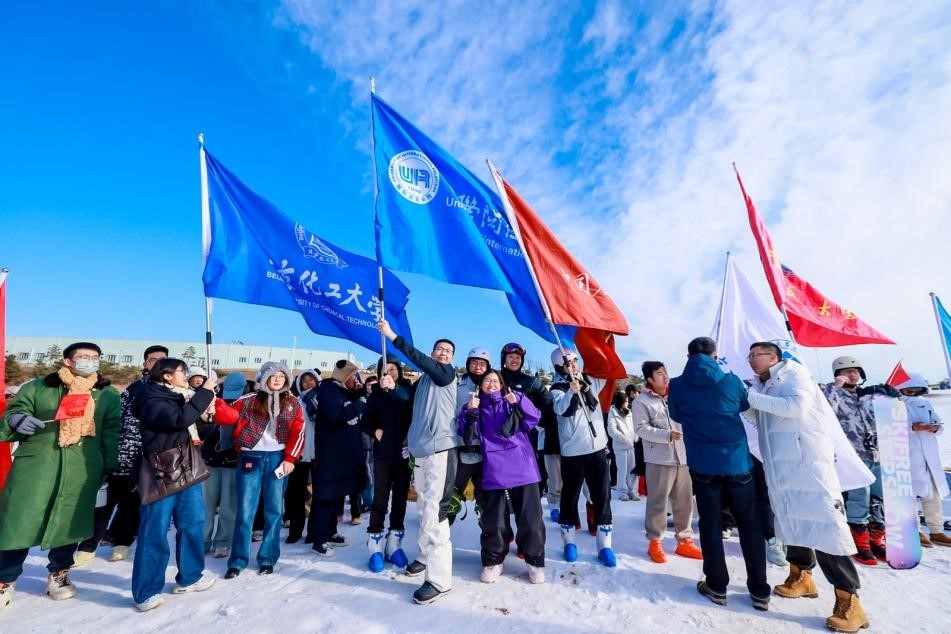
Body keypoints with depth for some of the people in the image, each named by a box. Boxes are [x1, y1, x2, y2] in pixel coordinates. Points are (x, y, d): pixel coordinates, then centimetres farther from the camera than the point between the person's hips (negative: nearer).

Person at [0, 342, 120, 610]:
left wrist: (110, 466, 2)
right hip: (36, 463, 0)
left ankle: (58, 574, 28)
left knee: (69, 522, 7)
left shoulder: (108, 395, 9)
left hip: (82, 470, 0)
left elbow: (111, 432, 7)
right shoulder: (37, 388, 10)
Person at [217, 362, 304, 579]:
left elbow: (298, 433, 0)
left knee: (274, 510, 7)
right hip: (251, 458, 0)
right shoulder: (250, 401, 8)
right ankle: (237, 561, 19)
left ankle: (267, 559, 20)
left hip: (277, 458, 0)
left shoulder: (293, 403, 6)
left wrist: (290, 459, -8)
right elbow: (230, 415, -6)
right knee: (245, 510, 4)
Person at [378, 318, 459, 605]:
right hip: (420, 450, 7)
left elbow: (419, 359, -17)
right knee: (424, 507, 18)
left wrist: (392, 336, -17)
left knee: (434, 510, -11)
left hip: (440, 449, -7)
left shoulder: (447, 373, -3)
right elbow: (415, 410, 16)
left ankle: (439, 578, -4)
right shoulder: (423, 379, 14)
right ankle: (426, 556, 35)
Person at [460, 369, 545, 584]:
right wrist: (469, 411, -14)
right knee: (494, 517, 6)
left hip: (522, 465, 0)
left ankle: (535, 561, 21)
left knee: (530, 515, 4)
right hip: (494, 468, 1)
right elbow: (468, 432, 2)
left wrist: (519, 402, -18)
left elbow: (534, 417, -2)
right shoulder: (476, 405, 13)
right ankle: (493, 561, 25)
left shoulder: (513, 398, 10)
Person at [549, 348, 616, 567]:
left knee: (602, 496, 7)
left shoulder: (590, 382, 8)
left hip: (597, 448, 4)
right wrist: (571, 391, -43)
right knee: (570, 495, 8)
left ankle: (605, 546, 18)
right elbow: (560, 408, -25)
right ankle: (569, 541, 24)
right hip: (572, 451, -4)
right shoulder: (557, 388, -7)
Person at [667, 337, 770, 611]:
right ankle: (759, 590, 24)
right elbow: (745, 406, 17)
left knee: (710, 525, 11)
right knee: (750, 525, 15)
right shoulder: (731, 380, -4)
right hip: (737, 462, 2)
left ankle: (717, 586, 20)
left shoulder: (676, 386, -7)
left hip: (703, 465, -1)